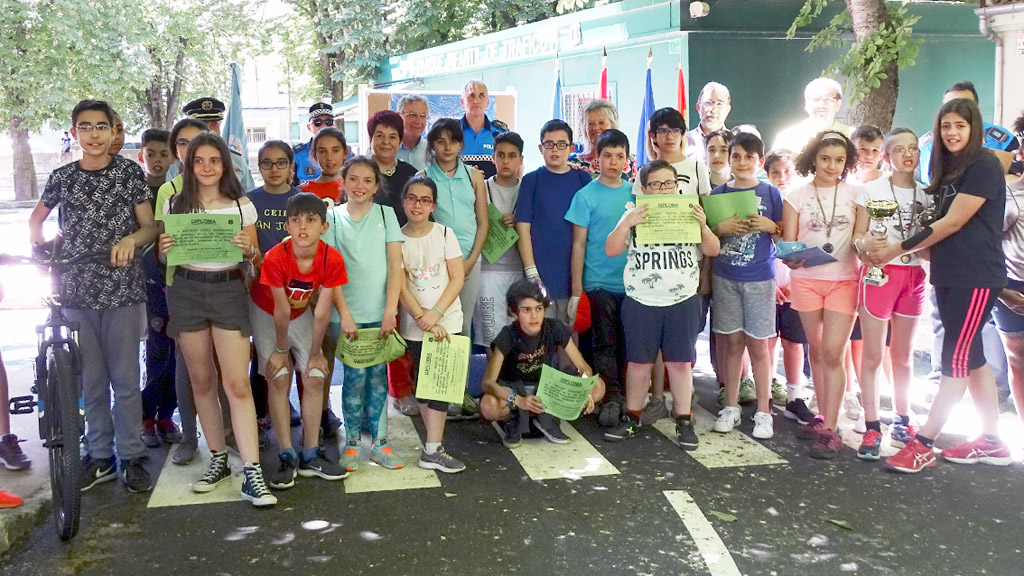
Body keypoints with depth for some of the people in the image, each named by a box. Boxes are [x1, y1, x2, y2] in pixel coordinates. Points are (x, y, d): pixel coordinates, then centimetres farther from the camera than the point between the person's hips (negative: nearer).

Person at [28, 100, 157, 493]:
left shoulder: (130, 172, 1)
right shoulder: (62, 177, 6)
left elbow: (150, 226, 1)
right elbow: (36, 220, 22)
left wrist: (131, 240, -19)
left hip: (123, 291, -2)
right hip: (76, 293, 2)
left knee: (125, 379, 2)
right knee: (91, 381, 8)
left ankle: (131, 458, 13)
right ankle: (100, 458, 20)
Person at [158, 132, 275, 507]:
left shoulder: (241, 205, 5)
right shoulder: (175, 205, 7)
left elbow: (255, 258, 7)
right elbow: (164, 259, 11)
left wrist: (248, 250, -15)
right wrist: (165, 249, -11)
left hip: (229, 290, -2)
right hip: (186, 291, 2)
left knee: (238, 384, -10)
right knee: (202, 382, 8)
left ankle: (252, 474, -10)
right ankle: (219, 460, 23)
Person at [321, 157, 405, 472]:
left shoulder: (386, 214, 6)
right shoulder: (332, 217, 3)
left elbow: (395, 266, 1)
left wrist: (390, 311, -8)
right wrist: (344, 314, -11)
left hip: (380, 313, 1)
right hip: (347, 314, -1)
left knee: (378, 377, 5)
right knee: (355, 378, -2)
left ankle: (379, 442, 15)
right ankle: (352, 443, 11)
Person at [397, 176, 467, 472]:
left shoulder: (445, 233, 2)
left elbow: (458, 277, -3)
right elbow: (400, 285, -5)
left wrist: (435, 313, -13)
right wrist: (422, 318, -15)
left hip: (447, 321, 0)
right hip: (414, 324, 0)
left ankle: (432, 450, -2)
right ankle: (434, 445, 13)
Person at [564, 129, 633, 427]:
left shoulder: (635, 193, 8)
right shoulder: (586, 196, -2)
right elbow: (578, 244, -2)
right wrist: (576, 290, -5)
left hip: (632, 282, 3)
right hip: (599, 282, -3)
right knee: (605, 343, -1)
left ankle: (626, 396, 20)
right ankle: (611, 399, 5)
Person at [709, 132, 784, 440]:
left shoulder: (771, 193, 1)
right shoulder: (719, 192, 5)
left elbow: (786, 235, 5)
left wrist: (771, 226, -15)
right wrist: (722, 227, -12)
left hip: (760, 278, -2)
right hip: (725, 276, 2)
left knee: (758, 344, 1)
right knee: (733, 342, 8)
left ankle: (763, 412, 9)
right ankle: (731, 406, 18)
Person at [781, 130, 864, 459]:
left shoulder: (854, 194, 4)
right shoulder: (797, 197, 5)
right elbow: (787, 243, 2)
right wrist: (791, 257, -19)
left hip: (844, 280, -2)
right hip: (807, 279, 2)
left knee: (832, 353, -9)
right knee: (816, 351, 10)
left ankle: (829, 430, -7)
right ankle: (823, 416, 23)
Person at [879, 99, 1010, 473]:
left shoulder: (984, 165, -11)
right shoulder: (947, 168, 15)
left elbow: (952, 222, -15)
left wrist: (897, 251, -13)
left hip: (976, 276, -9)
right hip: (947, 274, 9)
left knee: (956, 359, -6)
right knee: (971, 357, 11)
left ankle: (922, 445, -6)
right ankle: (991, 442, 20)